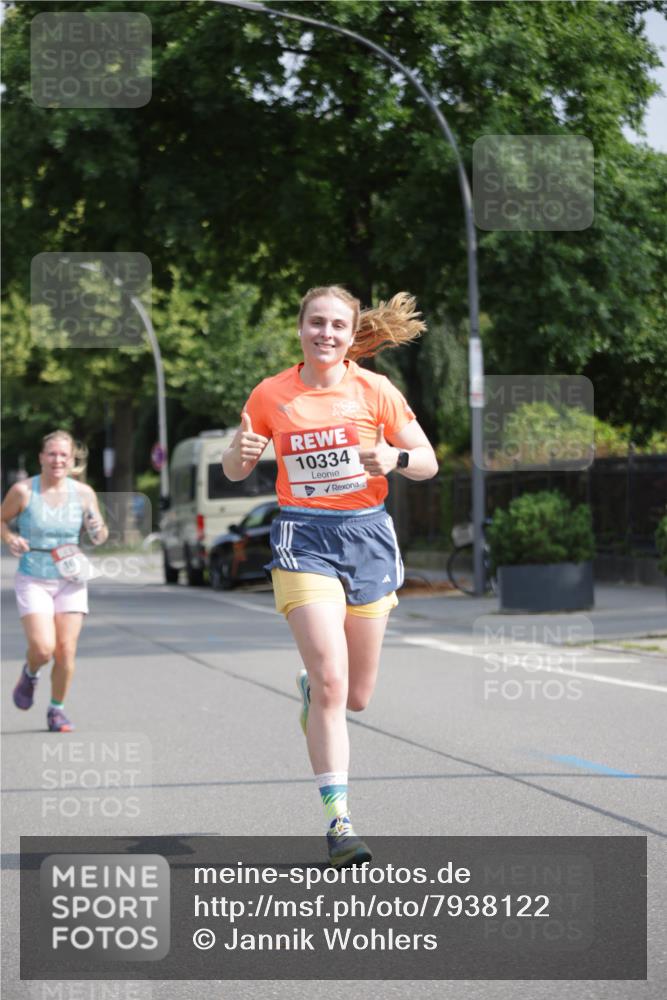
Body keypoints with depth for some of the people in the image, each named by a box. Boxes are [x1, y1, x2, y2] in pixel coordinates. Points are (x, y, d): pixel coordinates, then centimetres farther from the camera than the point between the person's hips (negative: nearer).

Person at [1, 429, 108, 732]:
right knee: (43, 647, -15)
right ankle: (30, 673, 22)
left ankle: (57, 710, 18)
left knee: (66, 650, -2)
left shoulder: (84, 494, -4)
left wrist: (99, 530, -18)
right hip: (33, 580, -2)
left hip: (71, 582, 2)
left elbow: (98, 538, 5)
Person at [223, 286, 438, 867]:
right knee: (331, 682, -18)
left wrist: (395, 458, -19)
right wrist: (242, 451, -12)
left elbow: (428, 463, 3)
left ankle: (310, 689, 46)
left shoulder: (374, 391, -1)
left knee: (356, 697, 9)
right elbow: (235, 471, 11)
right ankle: (338, 820, -14)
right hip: (303, 540, -2)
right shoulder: (271, 395, 1)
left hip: (367, 537, 2)